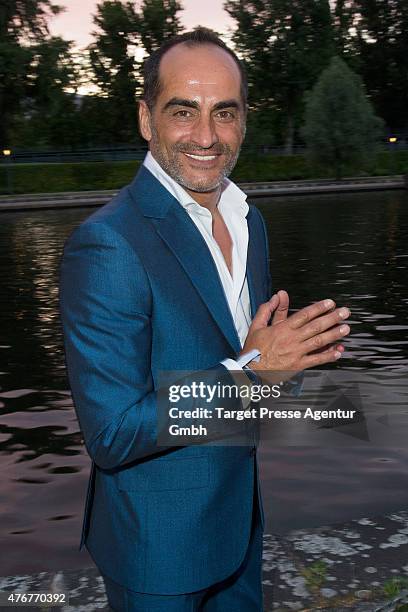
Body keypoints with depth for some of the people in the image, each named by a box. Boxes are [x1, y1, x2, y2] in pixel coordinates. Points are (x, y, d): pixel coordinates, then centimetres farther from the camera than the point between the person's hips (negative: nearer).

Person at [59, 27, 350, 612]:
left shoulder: (249, 220, 0)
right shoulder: (107, 245, -26)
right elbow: (111, 435, -25)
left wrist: (289, 349, -12)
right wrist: (250, 367, -27)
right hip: (159, 542, -7)